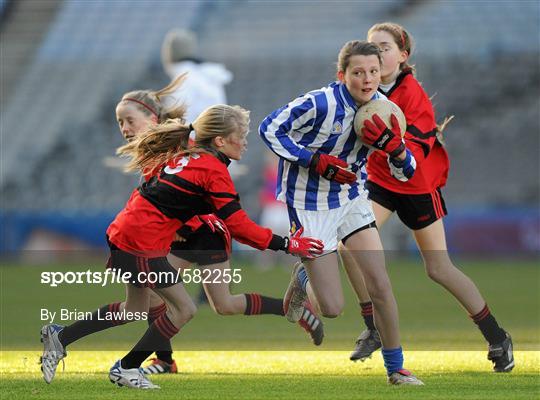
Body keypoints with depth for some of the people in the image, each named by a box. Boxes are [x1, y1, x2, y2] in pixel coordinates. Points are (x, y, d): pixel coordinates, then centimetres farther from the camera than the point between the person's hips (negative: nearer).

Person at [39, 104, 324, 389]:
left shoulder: (185, 157, 13)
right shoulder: (214, 171, -13)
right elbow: (238, 224, -15)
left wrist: (197, 219, 15)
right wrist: (286, 245, -12)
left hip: (123, 232, 9)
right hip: (141, 244, -9)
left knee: (135, 310, 23)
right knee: (183, 309, 2)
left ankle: (59, 337, 24)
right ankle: (126, 369, 12)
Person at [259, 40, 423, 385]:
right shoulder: (320, 103, -26)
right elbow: (270, 129, -17)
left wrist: (396, 147, -24)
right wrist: (316, 161, -25)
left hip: (351, 198, 5)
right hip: (310, 204, -5)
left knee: (381, 285, -4)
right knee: (332, 308, -3)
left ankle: (396, 369, 12)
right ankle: (304, 277, 33)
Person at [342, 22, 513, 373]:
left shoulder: (412, 93, -22)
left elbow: (418, 146, -33)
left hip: (418, 184, -4)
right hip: (380, 180, 5)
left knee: (439, 269, 2)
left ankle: (498, 339, 17)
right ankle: (374, 329, -4)